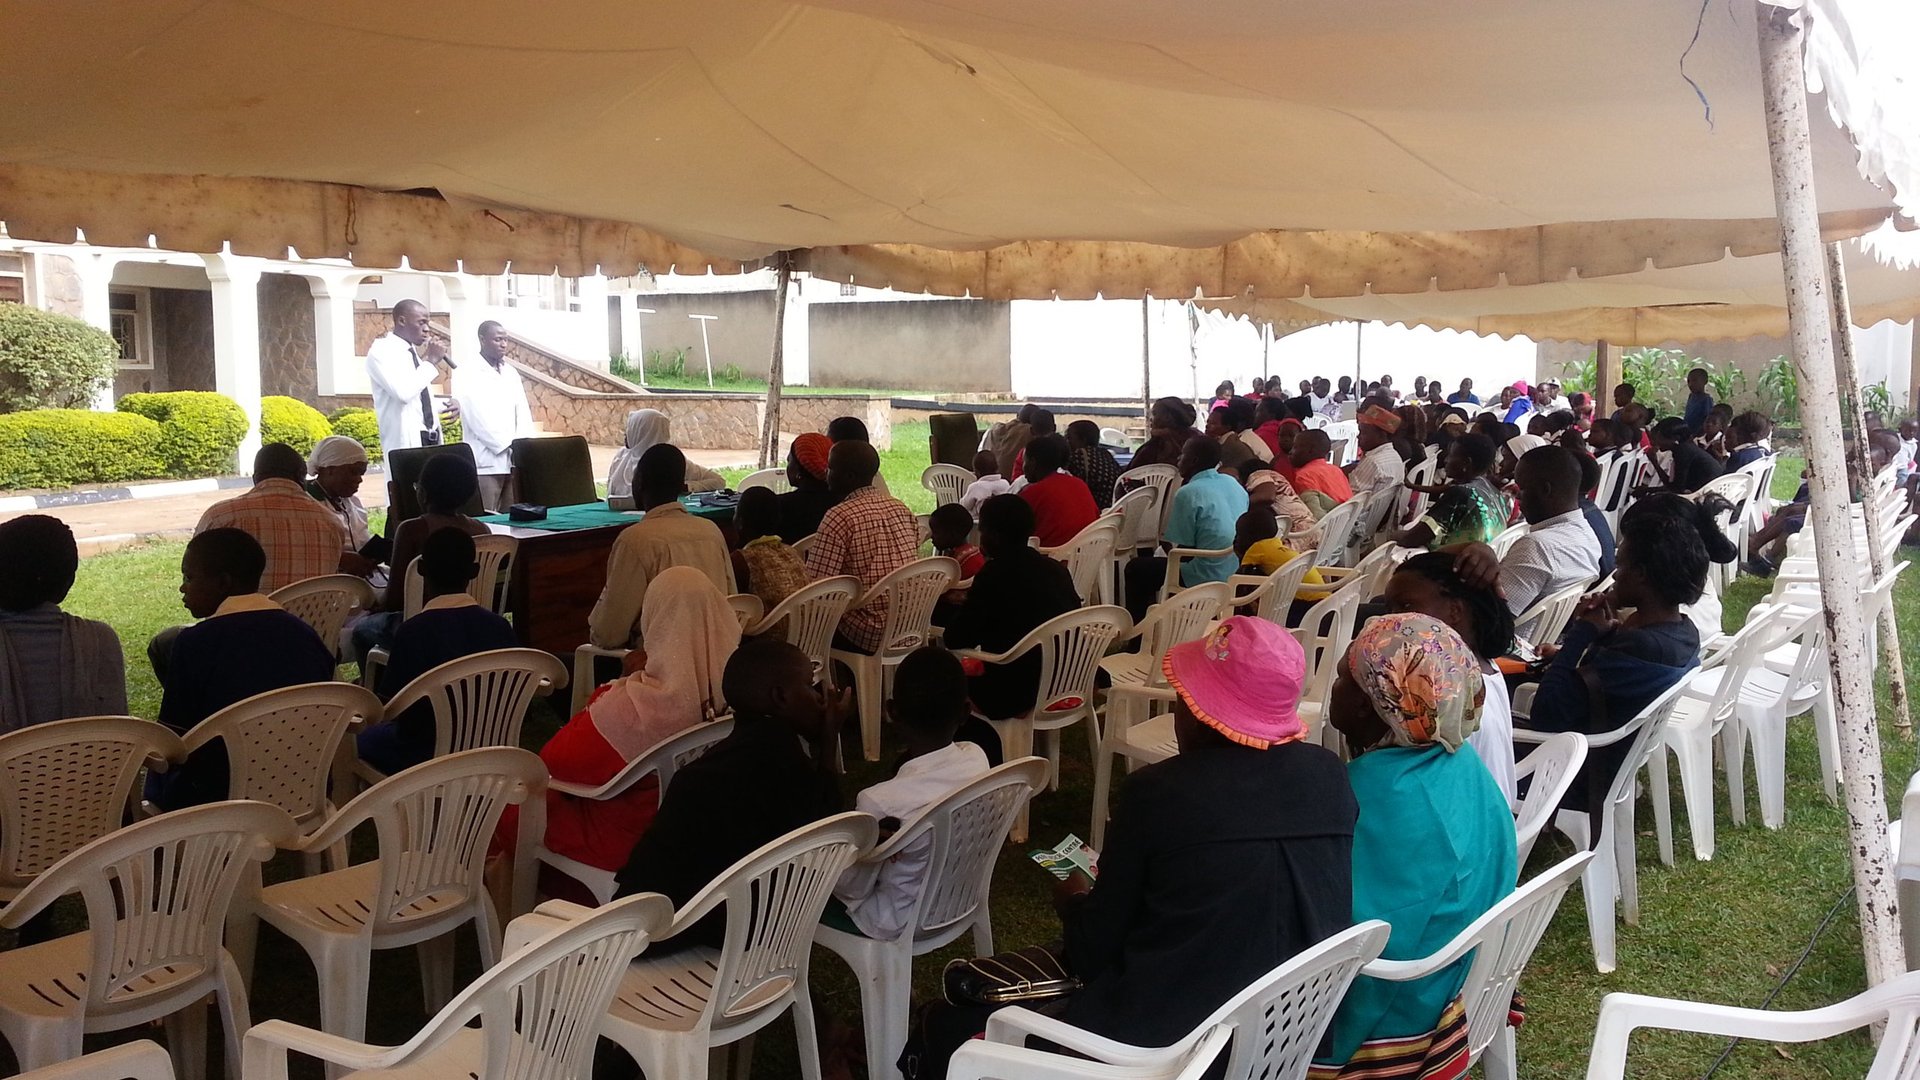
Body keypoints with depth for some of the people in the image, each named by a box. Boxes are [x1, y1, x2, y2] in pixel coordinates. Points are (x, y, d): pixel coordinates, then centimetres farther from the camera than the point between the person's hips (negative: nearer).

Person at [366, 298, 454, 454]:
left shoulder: (413, 351, 18)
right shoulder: (381, 351, -8)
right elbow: (403, 393, -24)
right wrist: (431, 361, -15)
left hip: (431, 438, 8)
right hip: (406, 441, -8)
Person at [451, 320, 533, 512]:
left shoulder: (511, 372, 16)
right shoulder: (466, 373, -4)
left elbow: (523, 411, 11)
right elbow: (477, 418, -12)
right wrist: (508, 445, -13)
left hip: (514, 459, 6)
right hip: (486, 460, -6)